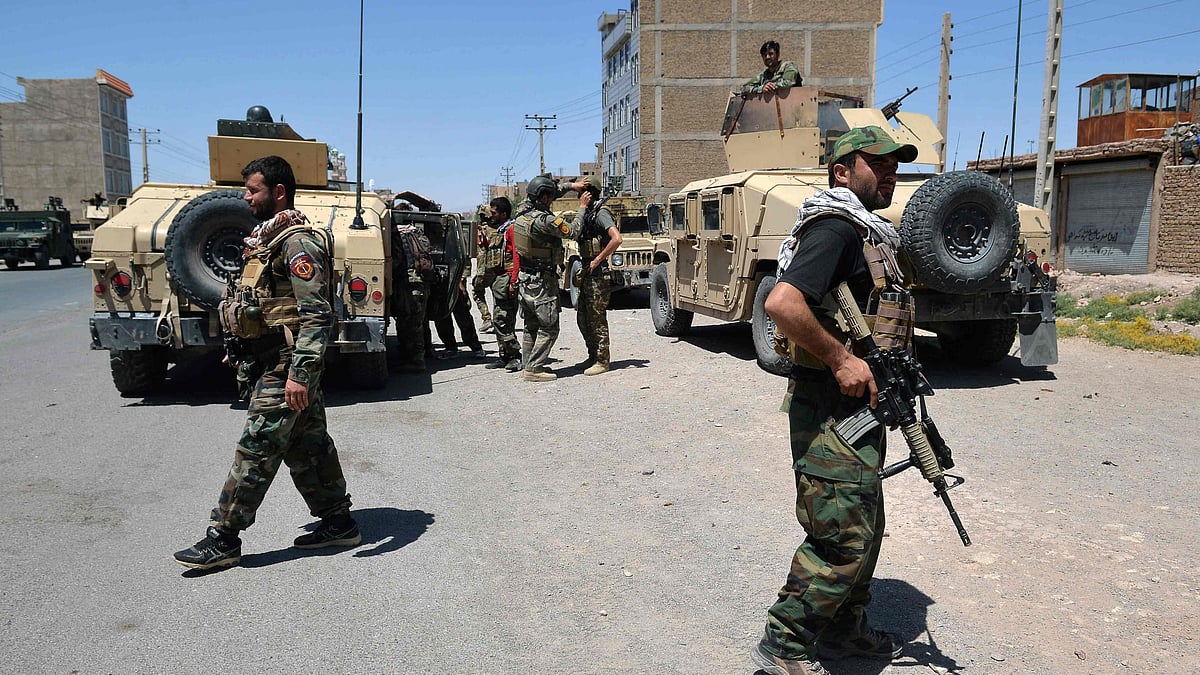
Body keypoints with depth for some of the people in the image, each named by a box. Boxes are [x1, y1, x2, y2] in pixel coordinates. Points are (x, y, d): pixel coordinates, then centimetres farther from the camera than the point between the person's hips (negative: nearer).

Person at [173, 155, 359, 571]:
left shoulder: (297, 242, -17)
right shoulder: (269, 237, 16)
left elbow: (317, 314, -24)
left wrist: (299, 374, -29)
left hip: (287, 366, -10)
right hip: (278, 363, 10)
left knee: (256, 450, -3)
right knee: (307, 446, 14)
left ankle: (223, 540, 6)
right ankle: (339, 524, 23)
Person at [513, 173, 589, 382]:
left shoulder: (522, 211, 3)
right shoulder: (543, 220, -22)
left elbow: (552, 192, 18)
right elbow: (572, 231, -12)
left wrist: (570, 186, 14)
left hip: (523, 278, 9)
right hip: (541, 282, -9)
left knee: (531, 326, 17)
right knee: (548, 328, -1)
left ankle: (529, 364, 22)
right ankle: (534, 369, -2)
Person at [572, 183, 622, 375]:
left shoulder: (601, 213, -13)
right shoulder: (587, 214, 14)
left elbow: (616, 239, -25)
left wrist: (597, 260, -21)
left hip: (598, 274, -10)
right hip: (586, 274, 10)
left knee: (597, 319, -3)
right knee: (583, 318, 15)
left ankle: (602, 361, 5)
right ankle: (593, 357, 26)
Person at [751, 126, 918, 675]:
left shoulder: (866, 232, 17)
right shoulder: (838, 227, -16)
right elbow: (781, 303, -31)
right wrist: (841, 358, -23)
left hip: (857, 406, 11)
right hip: (832, 409, -11)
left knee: (866, 528, 19)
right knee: (843, 538, -6)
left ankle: (845, 631, 34)